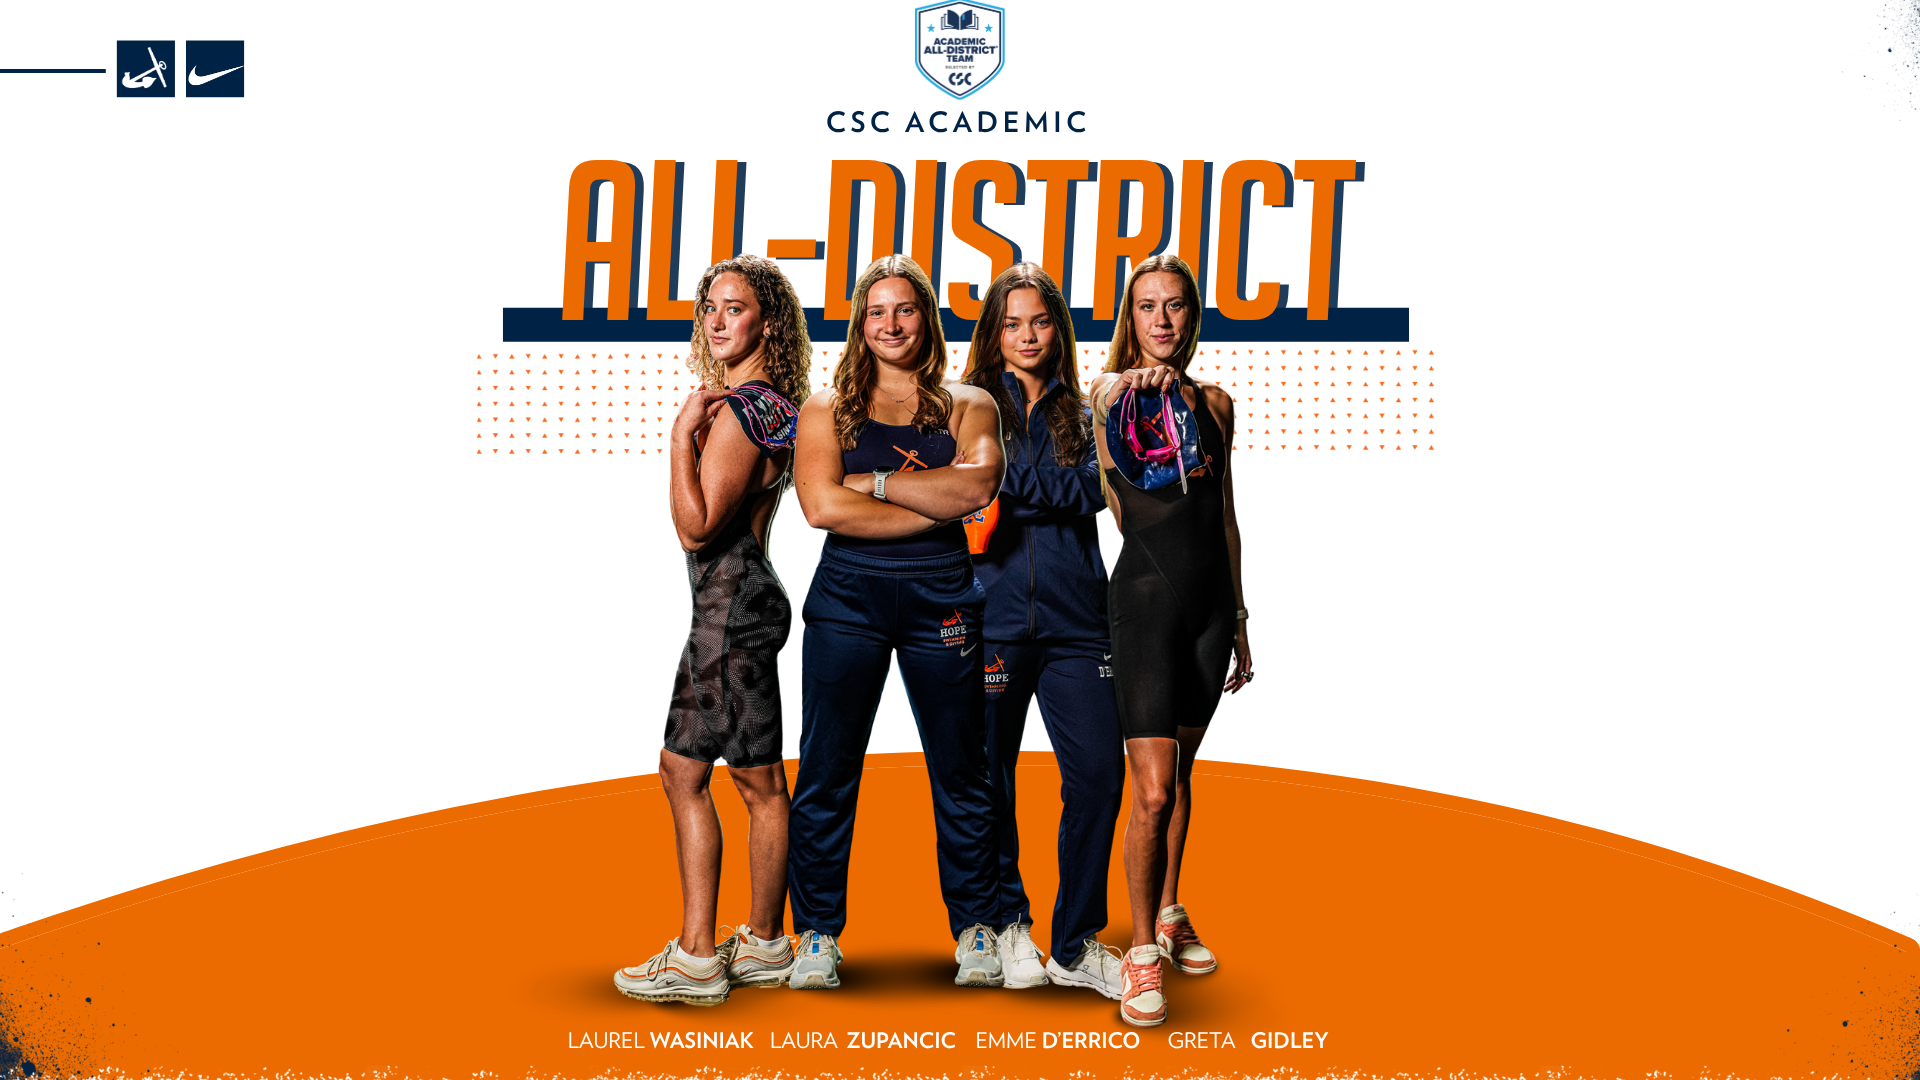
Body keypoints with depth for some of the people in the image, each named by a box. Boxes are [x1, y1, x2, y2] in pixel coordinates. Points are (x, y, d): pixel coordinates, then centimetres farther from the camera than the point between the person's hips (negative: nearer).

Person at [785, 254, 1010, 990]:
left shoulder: (968, 405, 9)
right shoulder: (827, 410, 7)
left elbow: (976, 484, -12)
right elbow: (823, 505, -10)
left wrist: (878, 481, -10)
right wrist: (935, 503, -9)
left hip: (941, 601, 0)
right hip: (847, 598, 0)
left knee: (961, 772, 6)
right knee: (826, 771, 0)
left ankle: (975, 928, 16)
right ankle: (818, 934, 9)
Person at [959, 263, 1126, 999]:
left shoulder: (1080, 414, 15)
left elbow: (1093, 490, -3)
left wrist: (1009, 481, -9)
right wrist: (1057, 489, -10)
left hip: (1074, 619, 2)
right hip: (991, 615, -1)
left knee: (1099, 773, -5)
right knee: (988, 779, 5)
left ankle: (1076, 945, 6)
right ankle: (1007, 925, 22)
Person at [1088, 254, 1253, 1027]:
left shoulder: (1214, 402, 11)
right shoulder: (1112, 393, -2)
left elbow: (1225, 515, 16)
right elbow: (1101, 392, -27)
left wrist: (1240, 617, 17)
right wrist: (1131, 384, -49)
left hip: (1211, 594, 5)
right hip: (1147, 593, -5)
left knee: (1182, 768, 15)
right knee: (1153, 793, -10)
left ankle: (1169, 914, 31)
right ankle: (1142, 950, 0)